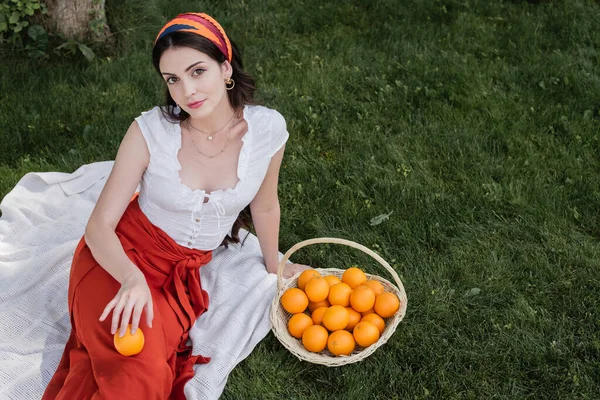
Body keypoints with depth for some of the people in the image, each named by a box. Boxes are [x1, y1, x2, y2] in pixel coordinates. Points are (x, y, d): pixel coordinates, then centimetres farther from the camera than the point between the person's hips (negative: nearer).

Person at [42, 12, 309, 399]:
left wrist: (274, 266, 21)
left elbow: (264, 206, 6)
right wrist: (132, 278, -34)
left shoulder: (268, 129, -13)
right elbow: (99, 227, -14)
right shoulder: (150, 131, -18)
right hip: (121, 257, -2)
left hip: (185, 273, 3)